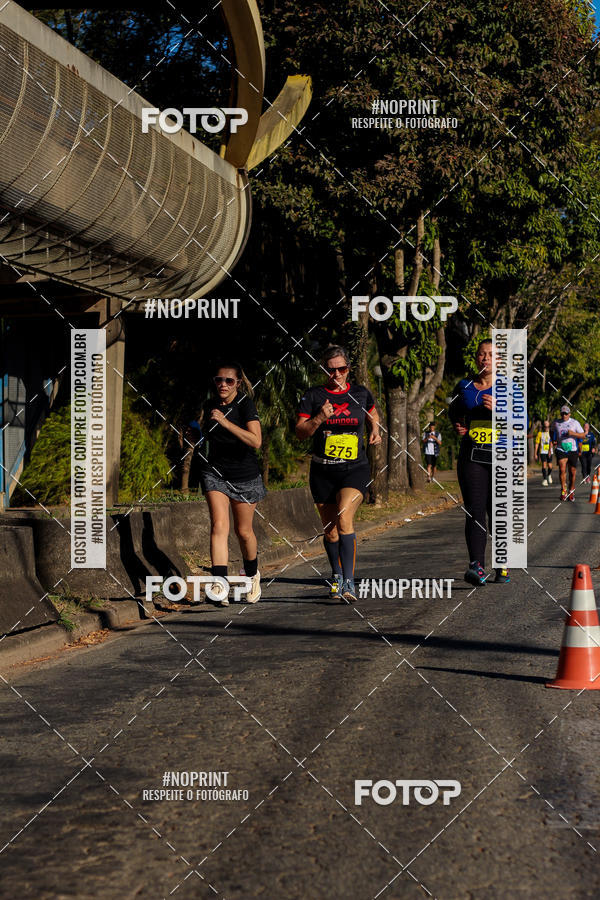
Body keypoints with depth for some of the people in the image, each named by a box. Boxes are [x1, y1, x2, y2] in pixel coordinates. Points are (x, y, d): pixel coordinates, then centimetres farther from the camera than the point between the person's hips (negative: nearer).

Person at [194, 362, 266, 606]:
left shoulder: (245, 405, -13)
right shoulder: (209, 406, 4)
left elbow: (256, 441, -28)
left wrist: (225, 422, -32)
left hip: (245, 477, -2)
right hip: (215, 473, 3)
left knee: (243, 531, 10)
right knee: (219, 525, -17)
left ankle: (252, 575, 39)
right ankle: (220, 584, -27)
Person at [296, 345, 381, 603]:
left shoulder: (361, 393, 5)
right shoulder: (313, 396, 1)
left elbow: (372, 415, 26)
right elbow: (300, 432, -1)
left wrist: (375, 430, 6)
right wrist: (318, 419, -19)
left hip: (355, 468, -1)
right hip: (323, 471, 2)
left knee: (344, 518, -23)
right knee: (330, 530, 8)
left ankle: (349, 581, -25)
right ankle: (337, 575, 33)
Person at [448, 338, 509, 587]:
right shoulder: (464, 387, 11)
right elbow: (454, 412, 29)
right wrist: (458, 426, 7)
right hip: (472, 456, 2)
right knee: (475, 511, -11)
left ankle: (503, 566, 17)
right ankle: (477, 566, -20)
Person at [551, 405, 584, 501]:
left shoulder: (574, 422, 0)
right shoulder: (556, 422, 6)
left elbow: (583, 435, 1)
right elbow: (552, 432, 26)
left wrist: (573, 433, -16)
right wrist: (553, 440, 10)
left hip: (572, 450, 0)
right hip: (561, 449, 0)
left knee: (572, 471, 5)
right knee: (562, 469, -17)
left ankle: (571, 491, 24)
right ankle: (563, 491, -6)